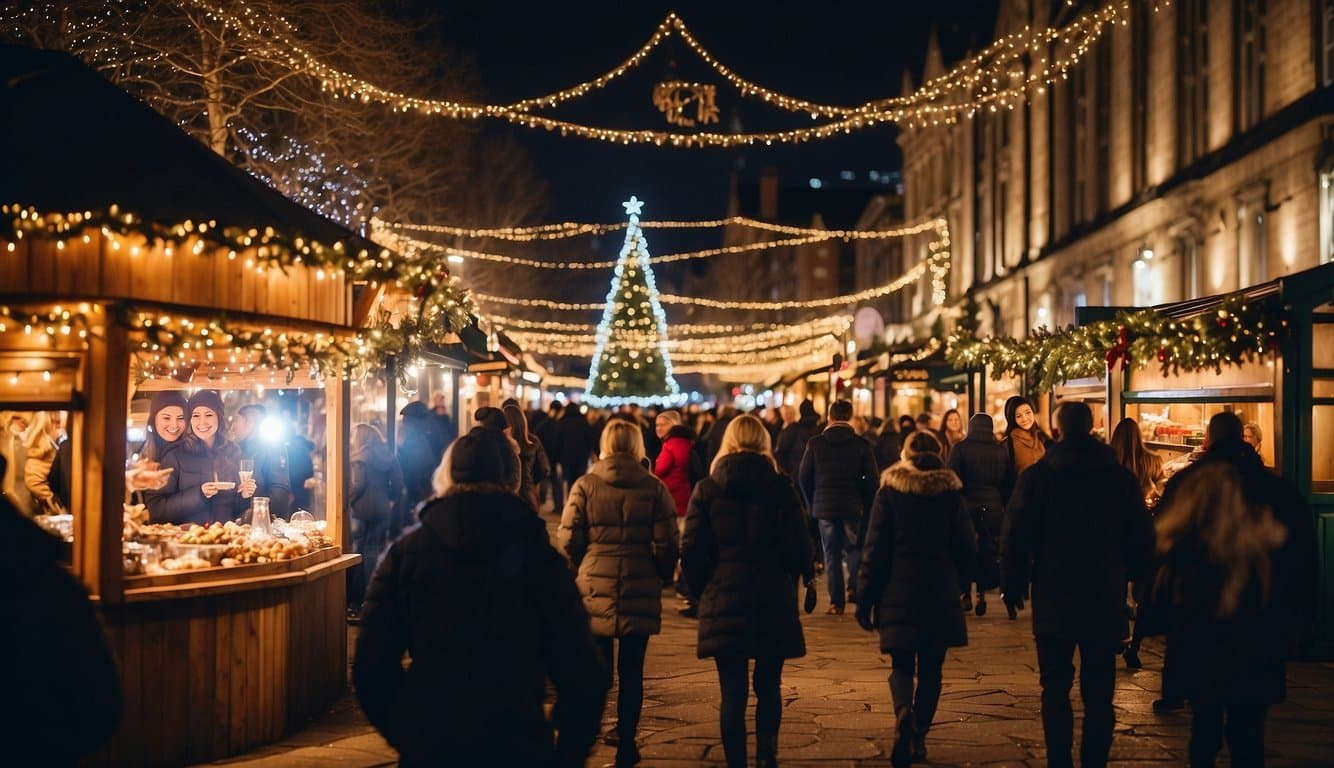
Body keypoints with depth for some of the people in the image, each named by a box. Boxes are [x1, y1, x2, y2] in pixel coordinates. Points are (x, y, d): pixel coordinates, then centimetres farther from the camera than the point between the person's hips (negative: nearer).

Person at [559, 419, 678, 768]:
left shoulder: (585, 486, -4)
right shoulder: (654, 488, -3)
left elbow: (568, 539, -5)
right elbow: (666, 543, -6)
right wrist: (662, 576, 11)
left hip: (595, 591, 0)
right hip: (640, 591, 0)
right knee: (632, 672, 11)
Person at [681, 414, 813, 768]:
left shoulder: (706, 489, -1)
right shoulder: (781, 487, -3)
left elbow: (690, 551, -5)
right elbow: (798, 547, -7)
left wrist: (703, 592, 10)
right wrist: (790, 582, 13)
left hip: (722, 602, 0)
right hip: (774, 602, 0)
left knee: (733, 691, 6)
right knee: (768, 686, 16)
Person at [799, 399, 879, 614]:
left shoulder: (815, 443, -3)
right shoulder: (861, 444, -4)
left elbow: (804, 477, 0)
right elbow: (873, 479, -4)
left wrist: (812, 503, 12)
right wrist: (866, 504, 8)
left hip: (824, 506, 0)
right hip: (853, 507, 0)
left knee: (831, 553, 6)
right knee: (854, 548, 16)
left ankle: (836, 602, 4)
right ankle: (854, 587, -4)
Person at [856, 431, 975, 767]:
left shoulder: (889, 492, -3)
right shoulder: (951, 493, 1)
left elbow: (875, 550, -5)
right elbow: (968, 549, 3)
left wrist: (865, 600, -1)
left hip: (898, 593, -1)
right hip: (941, 596, 1)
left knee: (902, 665, 6)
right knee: (930, 668, 12)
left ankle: (904, 712, -22)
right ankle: (918, 737, 12)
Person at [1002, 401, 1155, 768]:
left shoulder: (1036, 476, -5)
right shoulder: (1121, 477, 1)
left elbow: (1016, 537, -6)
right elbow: (1142, 537, 5)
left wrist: (1013, 585, 4)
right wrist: (1134, 578, 19)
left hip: (1053, 600, -1)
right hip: (1106, 601, 2)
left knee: (1056, 687, 7)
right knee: (1099, 693, 8)